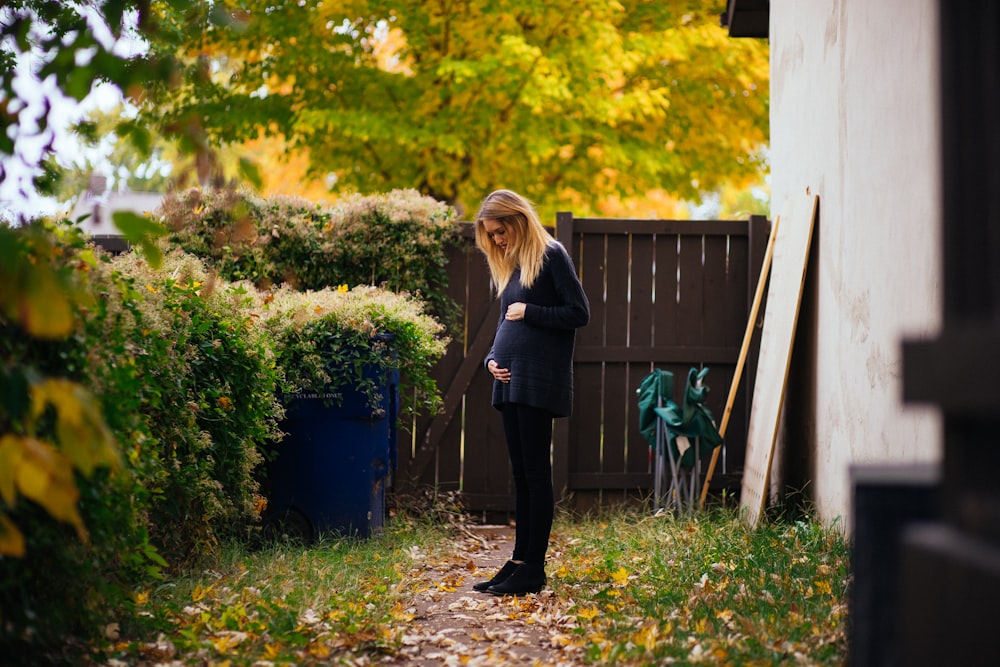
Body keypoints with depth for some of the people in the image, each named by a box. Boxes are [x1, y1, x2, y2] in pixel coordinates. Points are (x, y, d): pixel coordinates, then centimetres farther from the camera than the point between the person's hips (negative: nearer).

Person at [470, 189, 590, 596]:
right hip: (510, 380, 8)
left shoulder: (550, 255, -6)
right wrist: (492, 358, 5)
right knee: (520, 474, 9)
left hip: (539, 380, -8)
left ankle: (534, 569, -2)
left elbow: (580, 313, -9)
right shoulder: (509, 265, 18)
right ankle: (519, 561, 13)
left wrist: (530, 312, -11)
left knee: (535, 473, -6)